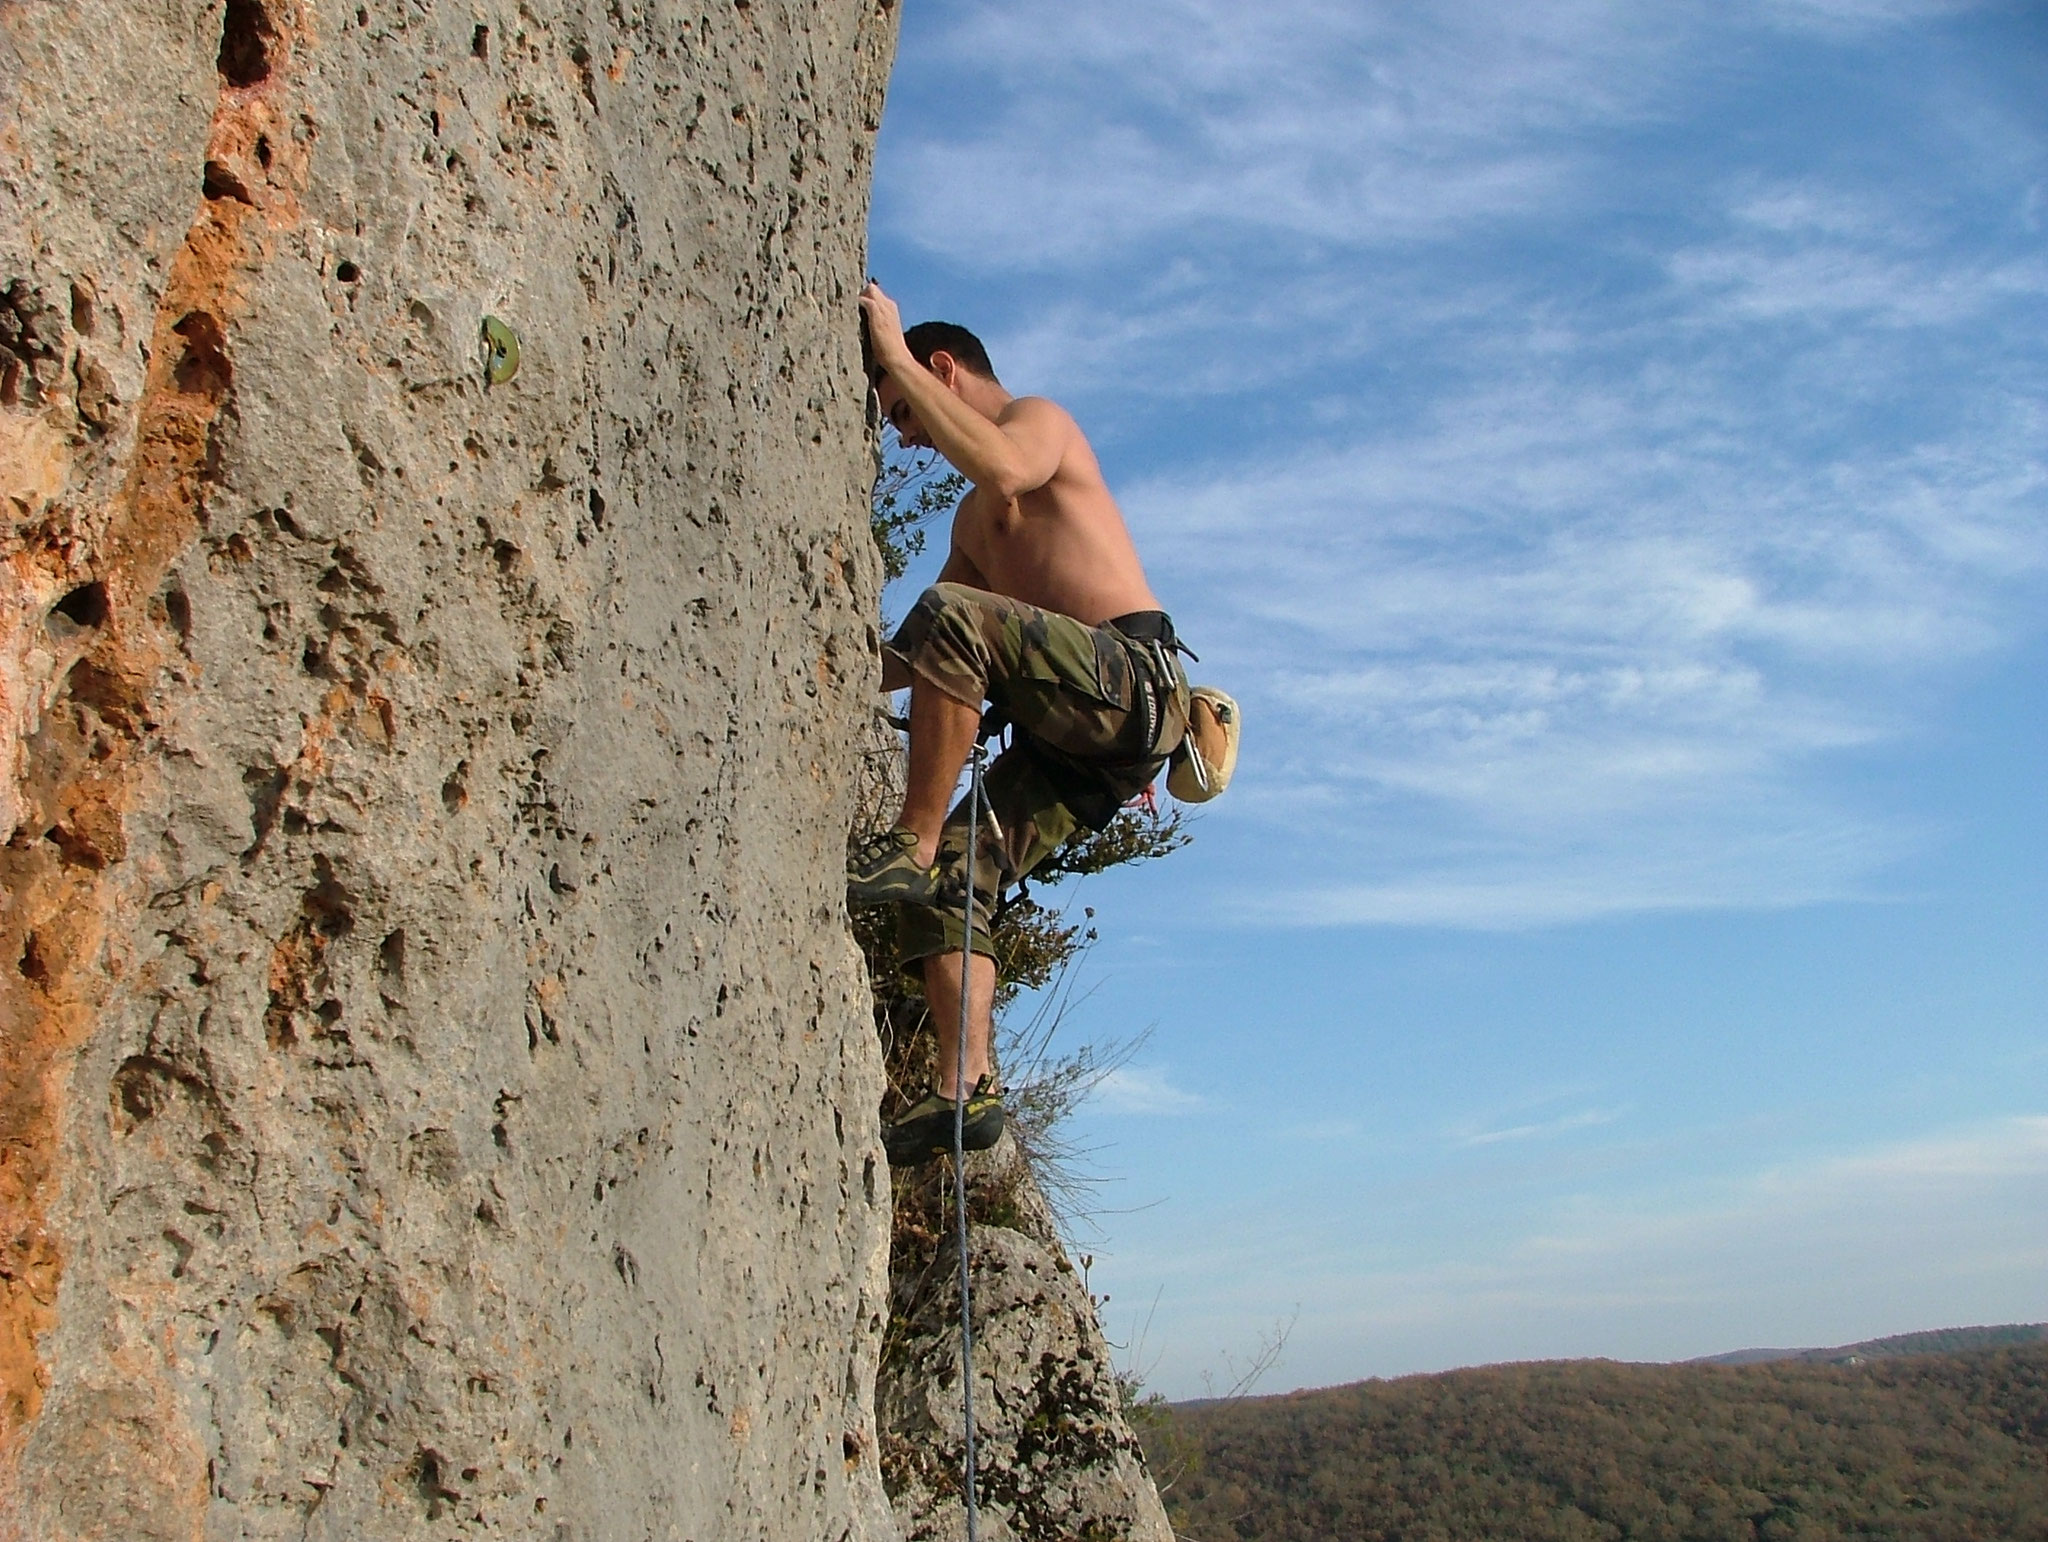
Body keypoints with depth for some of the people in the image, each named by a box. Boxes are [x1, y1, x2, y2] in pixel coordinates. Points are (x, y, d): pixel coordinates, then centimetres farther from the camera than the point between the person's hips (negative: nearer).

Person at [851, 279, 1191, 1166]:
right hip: (1069, 744, 9)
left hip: (1134, 683, -9)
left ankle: (913, 844, -27)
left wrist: (893, 358, -13)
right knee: (952, 881, -5)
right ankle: (966, 1088, -10)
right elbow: (921, 662, 31)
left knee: (951, 614, -30)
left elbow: (1005, 469, -21)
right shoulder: (972, 523, 32)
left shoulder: (1039, 419, 7)